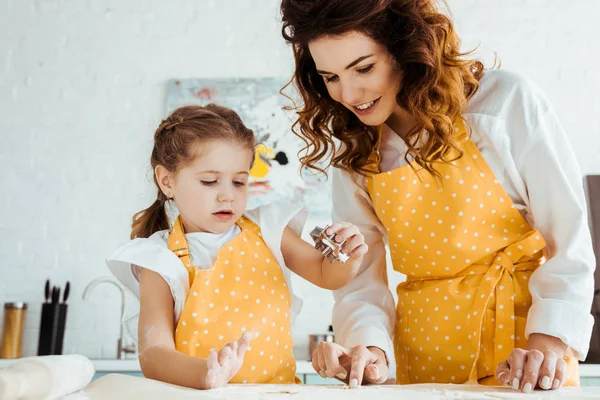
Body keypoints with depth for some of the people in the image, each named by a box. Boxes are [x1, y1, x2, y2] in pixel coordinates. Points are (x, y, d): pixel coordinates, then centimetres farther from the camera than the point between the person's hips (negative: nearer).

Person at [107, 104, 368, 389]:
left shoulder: (265, 230, 4)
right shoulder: (163, 261, -6)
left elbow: (326, 275, 15)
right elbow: (153, 355, -13)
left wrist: (348, 260, -7)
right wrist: (205, 372, -32)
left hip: (279, 387, 2)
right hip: (201, 393, -2)